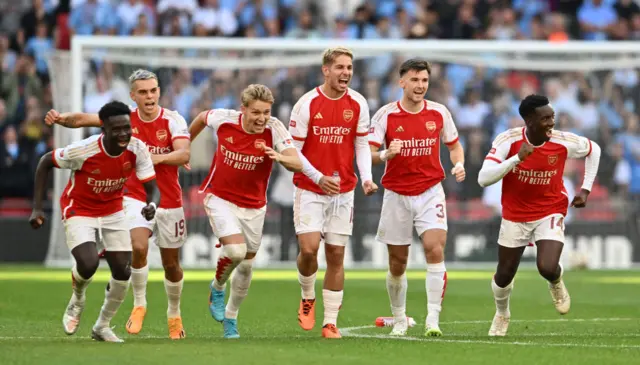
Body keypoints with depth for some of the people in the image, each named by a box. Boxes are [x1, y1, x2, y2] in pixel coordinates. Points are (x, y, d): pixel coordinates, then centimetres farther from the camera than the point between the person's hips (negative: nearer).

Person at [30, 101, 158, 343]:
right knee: (88, 264, -25)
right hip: (79, 211, -4)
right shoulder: (84, 150, -30)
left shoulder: (137, 150, -20)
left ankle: (103, 326, 23)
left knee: (123, 272, -2)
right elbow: (45, 162, -15)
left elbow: (152, 189, -14)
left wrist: (151, 205, -40)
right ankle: (77, 300, 12)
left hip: (113, 211, 4)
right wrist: (37, 208, -18)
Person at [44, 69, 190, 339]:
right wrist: (62, 118, -33)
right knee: (139, 247, -25)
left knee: (171, 264, 9)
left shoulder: (173, 120, -12)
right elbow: (84, 119, -12)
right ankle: (139, 305, -4)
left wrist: (156, 158, -42)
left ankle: (174, 314, 34)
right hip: (136, 197, 0)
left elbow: (184, 154, -25)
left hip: (169, 201, 0)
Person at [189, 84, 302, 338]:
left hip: (254, 206, 2)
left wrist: (280, 157, -48)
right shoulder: (223, 120, -17)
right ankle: (217, 288, 8)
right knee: (235, 250, -24)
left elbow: (297, 164, -27)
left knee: (246, 265, 11)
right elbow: (202, 118, 7)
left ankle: (230, 318, 34)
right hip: (220, 198, -2)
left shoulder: (274, 129, -19)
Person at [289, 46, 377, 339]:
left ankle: (331, 322, 8)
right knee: (309, 248, -15)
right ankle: (308, 298, 16)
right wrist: (319, 177, -19)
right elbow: (293, 151, -7)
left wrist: (366, 178, -9)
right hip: (309, 190, -3)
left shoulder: (357, 104, -1)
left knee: (336, 256, 2)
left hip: (343, 191, 3)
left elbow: (361, 145, 6)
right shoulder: (307, 104, -10)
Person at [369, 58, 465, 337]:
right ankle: (399, 319, 26)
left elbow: (454, 145, 13)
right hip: (396, 195, 0)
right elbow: (368, 153, -11)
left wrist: (459, 164, -8)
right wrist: (385, 154, -32)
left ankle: (433, 320, -18)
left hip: (430, 193, 0)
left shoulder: (439, 113, 0)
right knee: (397, 263, 5)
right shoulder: (386, 114, -6)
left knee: (435, 250, -18)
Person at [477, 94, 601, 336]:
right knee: (504, 275, 10)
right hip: (515, 215, 1)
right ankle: (501, 314, 42)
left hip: (550, 213, -1)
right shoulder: (508, 141, -21)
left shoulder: (563, 142, -17)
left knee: (547, 268, -23)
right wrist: (517, 158, -37)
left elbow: (593, 150, 5)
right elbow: (483, 179, -28)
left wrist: (585, 189, 2)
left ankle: (556, 284, 16)